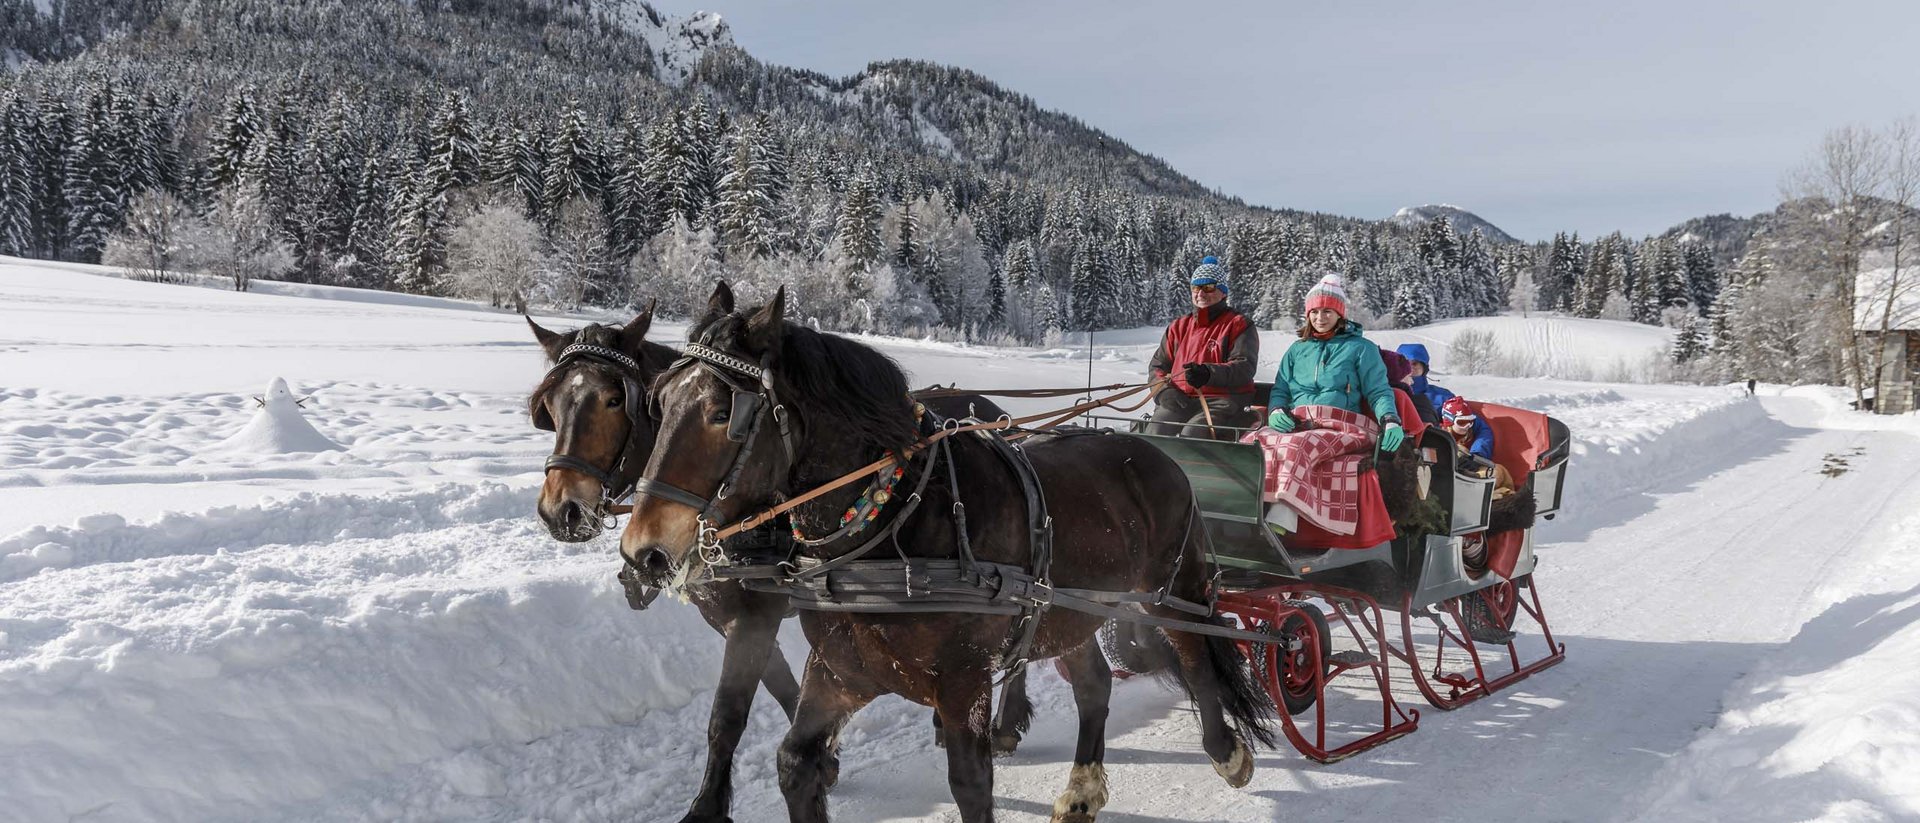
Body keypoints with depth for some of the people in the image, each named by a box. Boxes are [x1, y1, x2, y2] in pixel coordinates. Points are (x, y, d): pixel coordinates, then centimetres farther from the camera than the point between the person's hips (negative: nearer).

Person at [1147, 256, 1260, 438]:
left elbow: (1244, 369, -7)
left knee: (1191, 433, -33)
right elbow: (1157, 365, 21)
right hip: (1180, 400, 4)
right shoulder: (1180, 326, 23)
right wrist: (1165, 391, -2)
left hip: (1222, 401, -4)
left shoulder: (1238, 325, 7)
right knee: (1155, 431, -26)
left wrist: (1209, 374, -26)